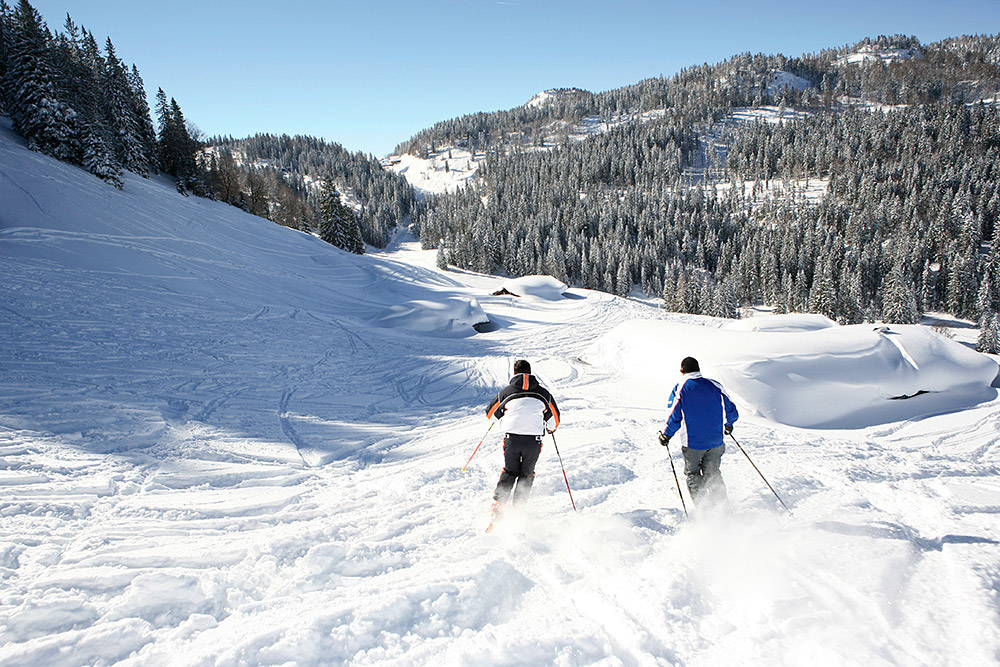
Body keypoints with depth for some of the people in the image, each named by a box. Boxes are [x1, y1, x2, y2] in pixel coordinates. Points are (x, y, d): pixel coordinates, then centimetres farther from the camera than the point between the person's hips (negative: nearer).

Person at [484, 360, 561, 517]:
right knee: (526, 475, 18)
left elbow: (490, 413, 17)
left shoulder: (506, 391, 8)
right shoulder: (543, 393, 10)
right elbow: (554, 418, 17)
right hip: (534, 440, 0)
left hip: (511, 438, 0)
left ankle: (497, 504, 6)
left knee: (509, 472, 18)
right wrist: (551, 428, 40)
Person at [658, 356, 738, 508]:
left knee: (692, 474, 17)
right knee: (713, 474, 21)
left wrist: (666, 436, 2)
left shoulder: (680, 388, -9)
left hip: (693, 443, -3)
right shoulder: (714, 386, 1)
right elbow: (732, 413, 6)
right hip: (716, 442, 3)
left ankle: (703, 506, 8)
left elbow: (674, 417, -13)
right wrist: (728, 425, 26)